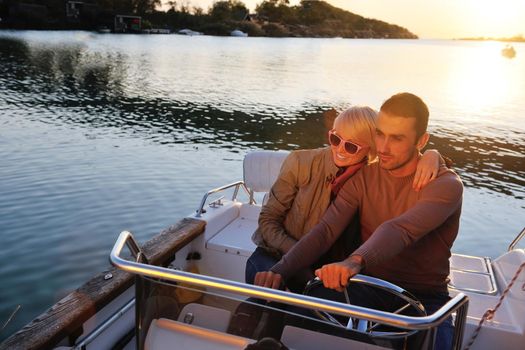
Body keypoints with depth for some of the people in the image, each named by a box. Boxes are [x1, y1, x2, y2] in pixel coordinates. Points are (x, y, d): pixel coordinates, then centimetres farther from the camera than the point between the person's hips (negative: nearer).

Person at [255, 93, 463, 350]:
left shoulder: (445, 184, -12)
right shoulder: (363, 177, 0)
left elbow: (400, 230, -33)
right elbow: (325, 231, -11)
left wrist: (356, 261, -52)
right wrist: (280, 270, -26)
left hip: (424, 299, -2)